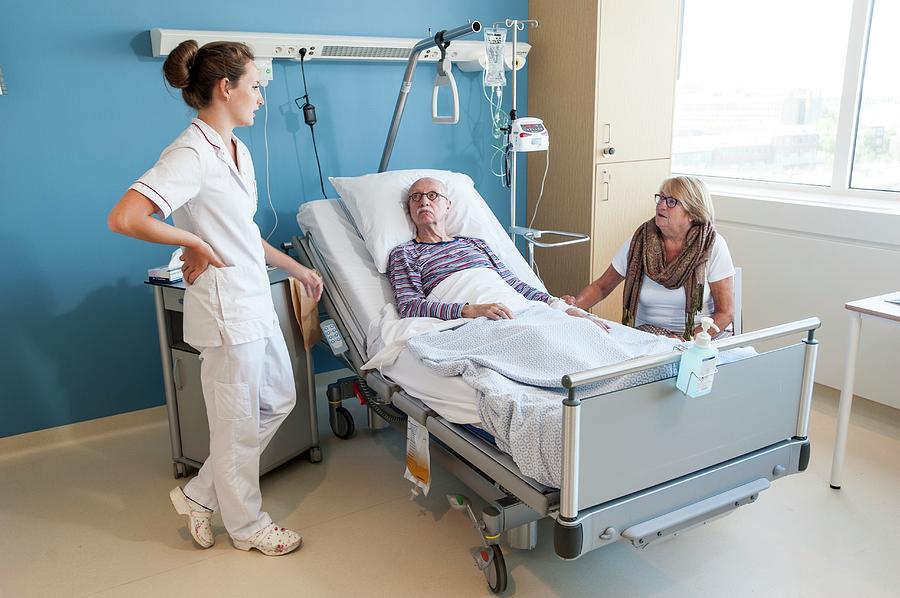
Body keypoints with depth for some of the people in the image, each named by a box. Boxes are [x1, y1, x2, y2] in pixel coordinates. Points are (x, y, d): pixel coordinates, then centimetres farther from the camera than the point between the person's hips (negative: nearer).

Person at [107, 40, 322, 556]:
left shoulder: (237, 150, 10)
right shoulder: (191, 154, -19)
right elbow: (124, 218, -30)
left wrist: (298, 269, 20)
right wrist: (195, 244, -18)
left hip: (257, 300, 10)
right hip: (227, 309, -10)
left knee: (279, 401, 20)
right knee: (240, 425, 7)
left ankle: (201, 495, 33)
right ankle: (247, 525, 30)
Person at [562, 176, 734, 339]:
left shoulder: (712, 245, -7)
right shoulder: (639, 242, 0)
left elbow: (725, 313, -7)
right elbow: (601, 286, 8)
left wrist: (687, 341, -21)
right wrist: (575, 305, -13)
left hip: (699, 335, -2)